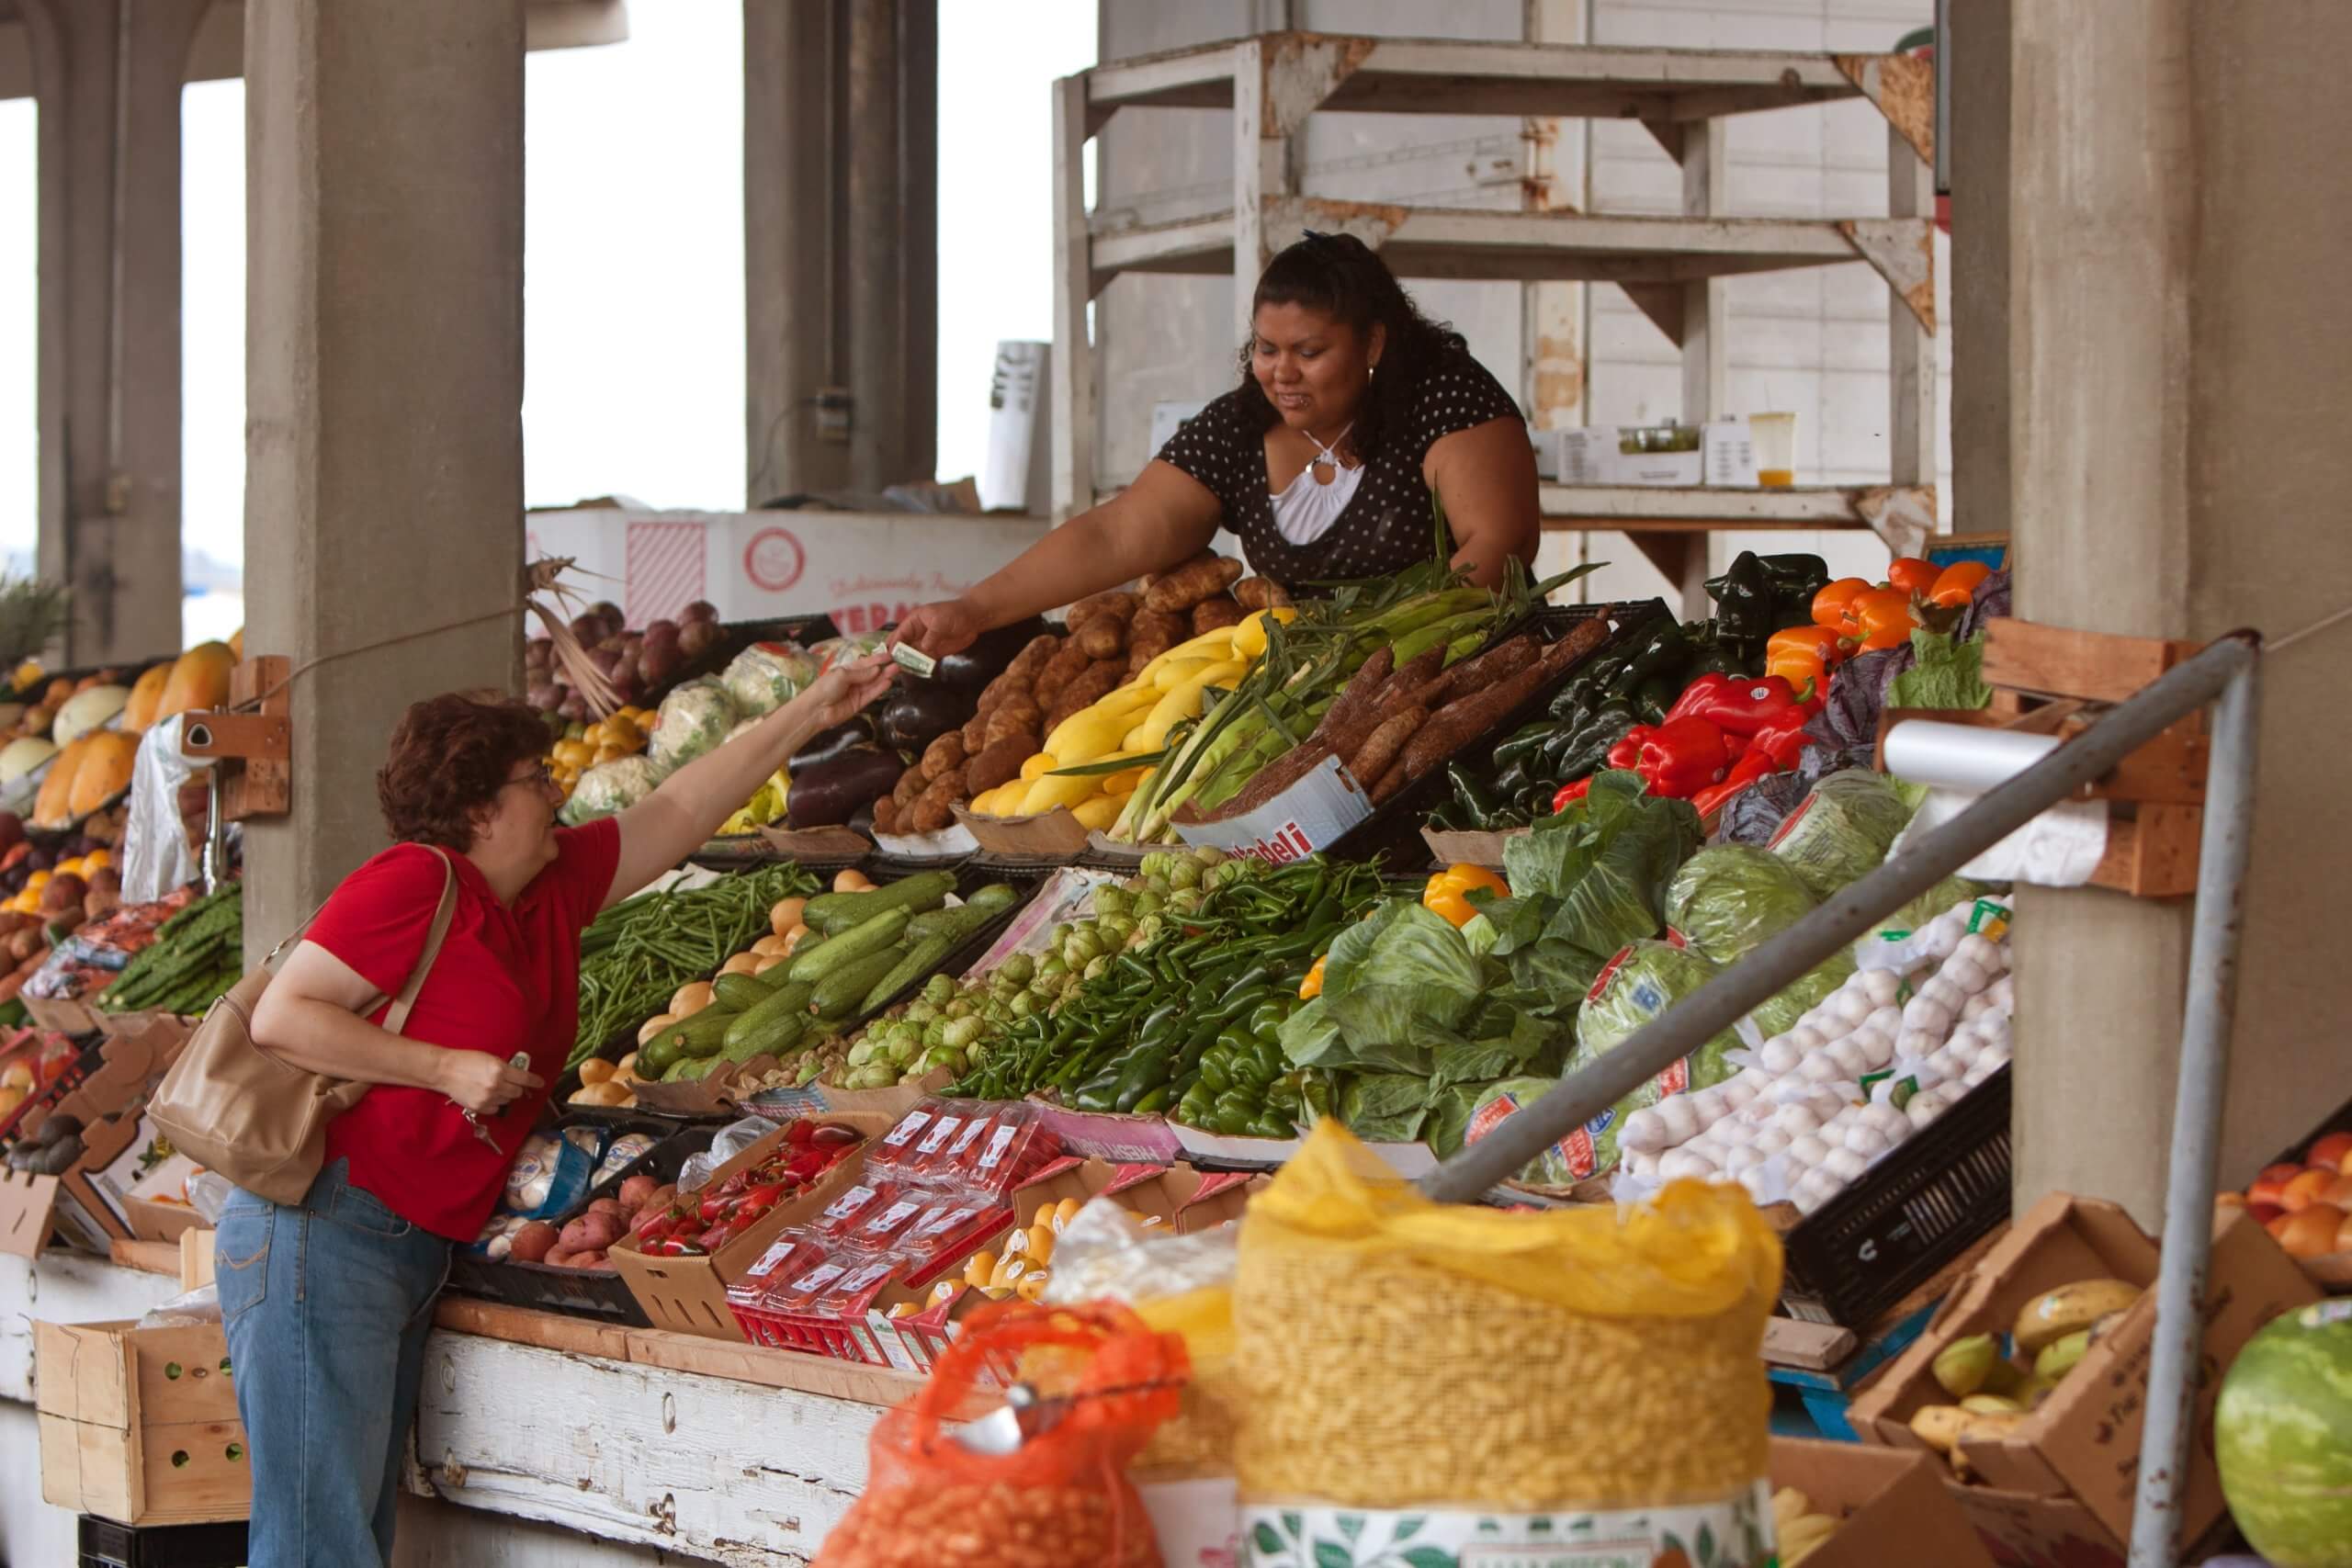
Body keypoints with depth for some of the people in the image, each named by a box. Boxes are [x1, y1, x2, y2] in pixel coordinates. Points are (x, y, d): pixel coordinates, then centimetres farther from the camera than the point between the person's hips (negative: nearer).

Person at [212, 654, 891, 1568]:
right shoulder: (417, 884, -11)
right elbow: (280, 1018, -15)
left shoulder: (553, 891, 14)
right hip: (323, 1233, -9)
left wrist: (813, 714, 27)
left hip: (416, 1251, 10)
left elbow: (679, 813, 24)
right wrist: (449, 1069, -17)